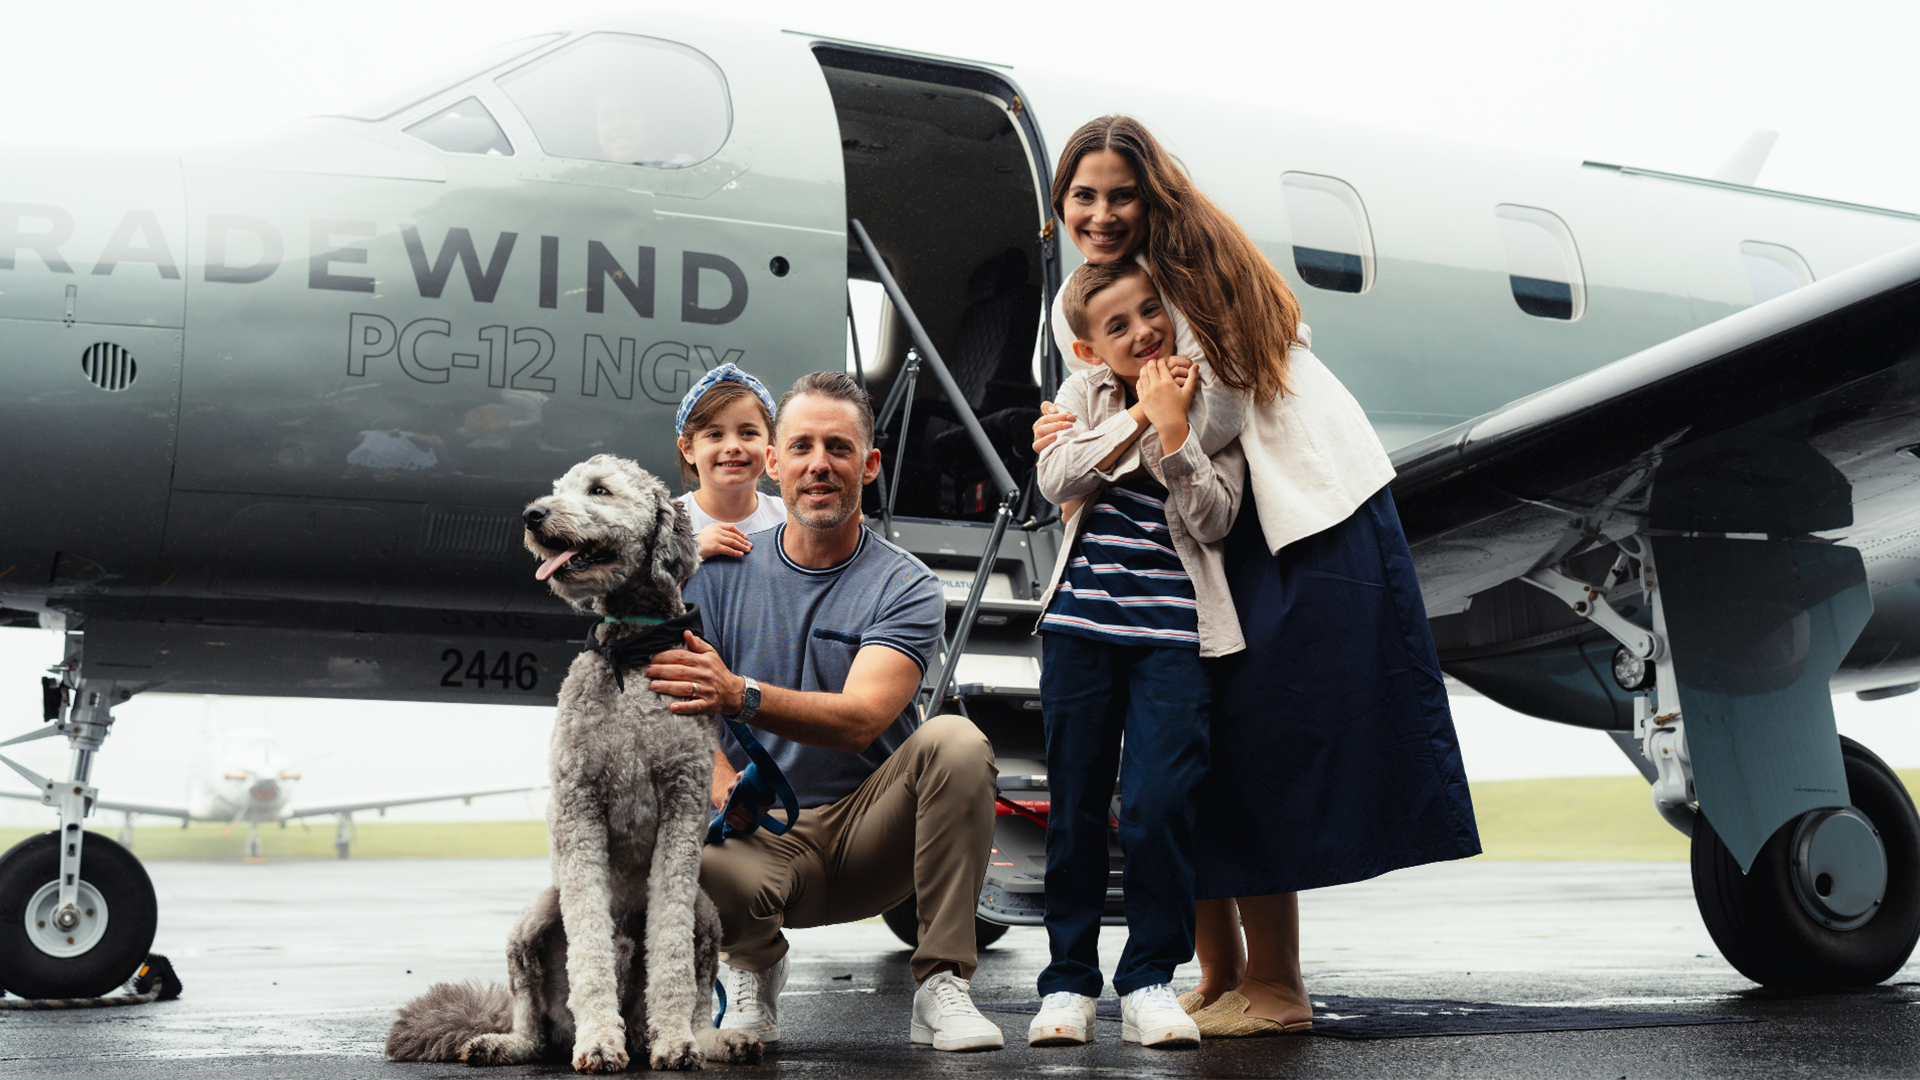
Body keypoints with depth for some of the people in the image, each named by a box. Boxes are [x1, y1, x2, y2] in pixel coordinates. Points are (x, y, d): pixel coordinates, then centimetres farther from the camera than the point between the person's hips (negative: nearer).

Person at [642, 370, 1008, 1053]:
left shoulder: (907, 588, -5)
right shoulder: (720, 574, 3)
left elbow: (861, 717, -22)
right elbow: (687, 714, -4)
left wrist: (739, 696, -40)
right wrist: (726, 792, -27)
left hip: (868, 834, 0)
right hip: (763, 837, 0)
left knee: (956, 740, -30)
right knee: (702, 863, -36)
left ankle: (943, 985, -19)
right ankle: (754, 966, 1)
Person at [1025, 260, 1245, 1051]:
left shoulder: (1210, 398, 5)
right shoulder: (1085, 393, 10)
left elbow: (1214, 519, -6)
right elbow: (1056, 478, -8)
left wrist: (1173, 430, -16)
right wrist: (1137, 416, -13)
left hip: (1172, 629, -2)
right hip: (1081, 622, 2)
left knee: (1159, 801, -10)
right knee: (1076, 802, 5)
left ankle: (1149, 980, 1)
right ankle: (1069, 980, 14)